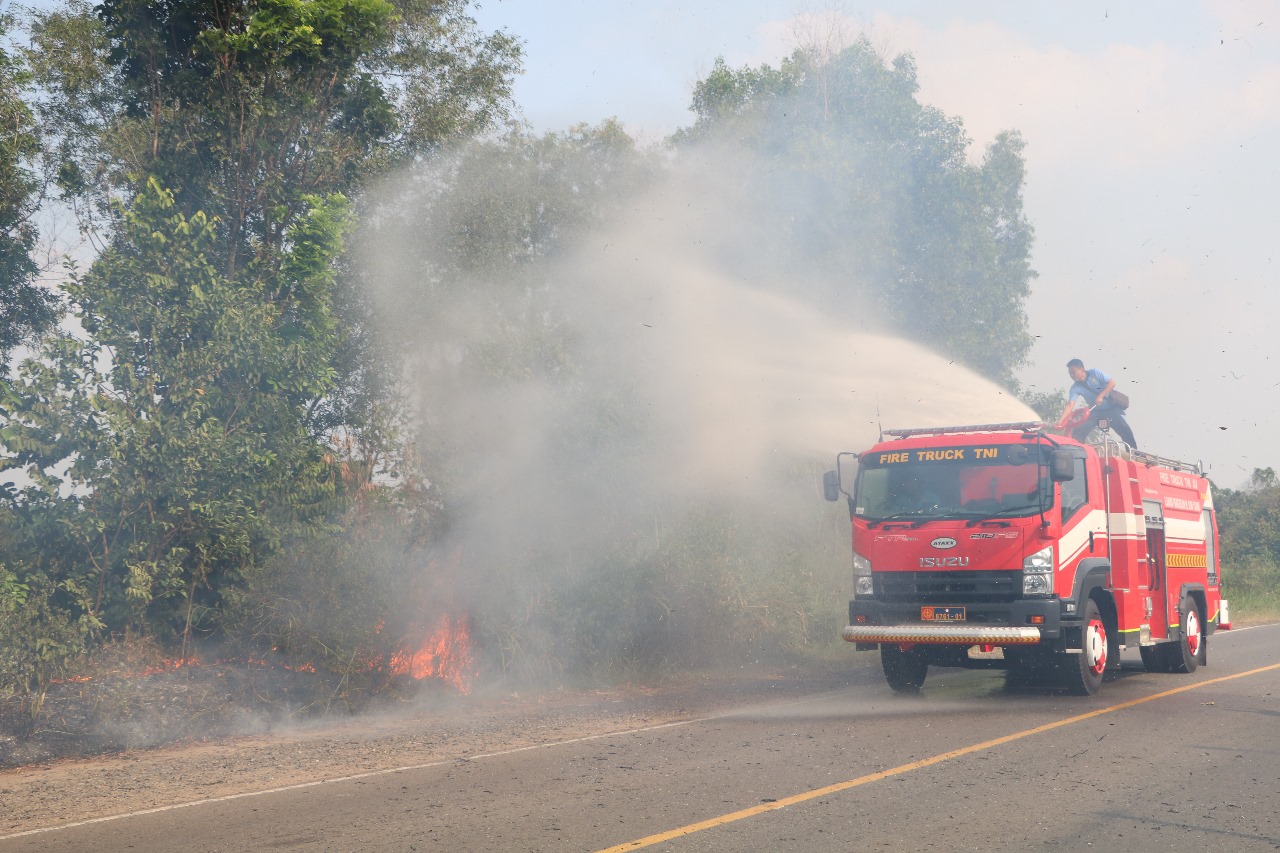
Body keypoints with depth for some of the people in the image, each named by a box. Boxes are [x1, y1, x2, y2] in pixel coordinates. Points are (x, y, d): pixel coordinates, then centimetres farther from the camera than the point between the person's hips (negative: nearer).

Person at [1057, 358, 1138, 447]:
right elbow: (1070, 405, -19)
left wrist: (1100, 396, -27)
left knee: (1126, 431, -18)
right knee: (1078, 433, -14)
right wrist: (1060, 422, -32)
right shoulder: (1075, 388, -9)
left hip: (1111, 408, -3)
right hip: (1095, 412, 3)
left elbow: (1112, 383, -16)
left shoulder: (1094, 373, -13)